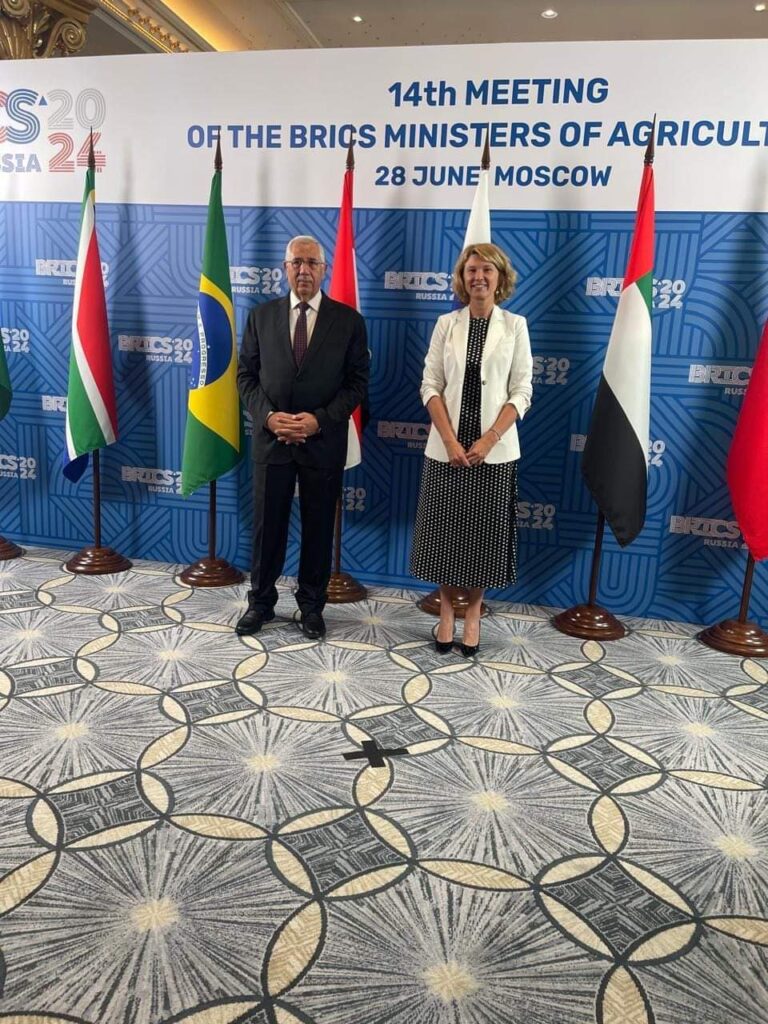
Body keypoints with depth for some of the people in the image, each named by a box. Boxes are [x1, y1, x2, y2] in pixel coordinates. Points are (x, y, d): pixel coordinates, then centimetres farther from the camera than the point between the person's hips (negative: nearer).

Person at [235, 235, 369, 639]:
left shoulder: (348, 320, 1)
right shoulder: (261, 315, 6)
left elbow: (357, 382, -1)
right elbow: (246, 375, 6)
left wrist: (320, 419, -14)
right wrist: (268, 416, -11)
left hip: (324, 441, -1)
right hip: (271, 437, 1)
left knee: (319, 527, 8)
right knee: (267, 525, 9)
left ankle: (311, 605, 24)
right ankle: (260, 601, 25)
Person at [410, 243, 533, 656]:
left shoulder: (515, 325, 3)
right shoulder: (447, 324, 5)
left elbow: (521, 393, -1)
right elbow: (431, 386, 0)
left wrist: (488, 440, -12)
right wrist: (450, 440, -11)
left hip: (494, 448, -1)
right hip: (447, 446, 1)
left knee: (484, 533, 5)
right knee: (445, 530, 5)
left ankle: (473, 613, 21)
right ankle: (446, 610, 22)